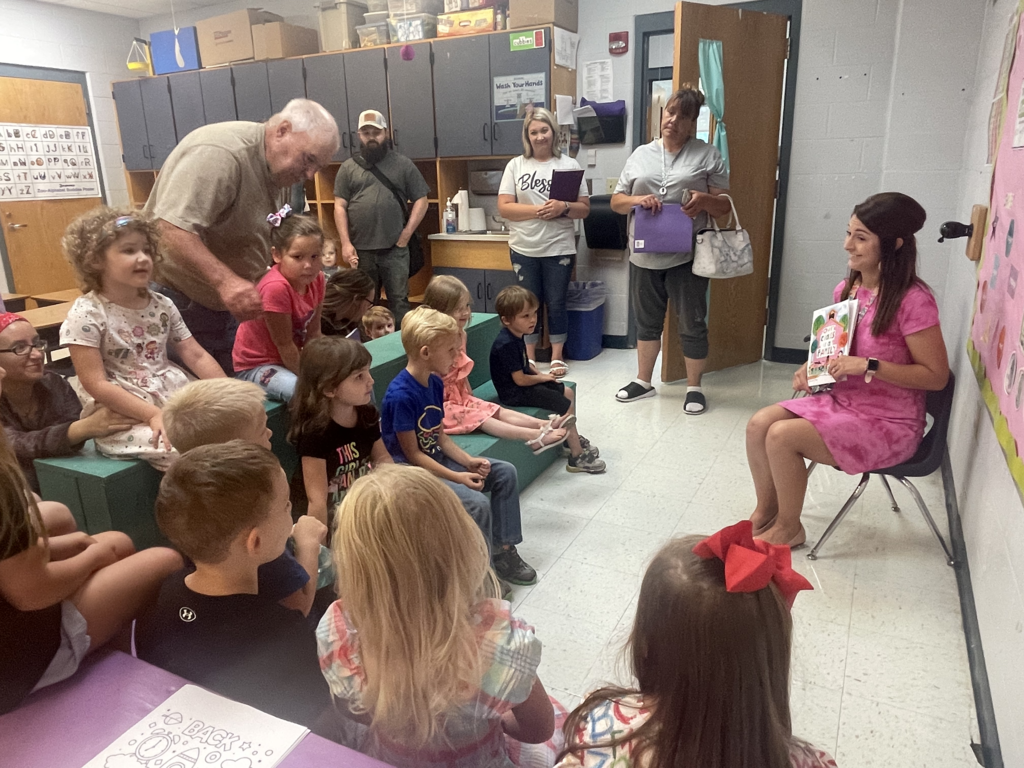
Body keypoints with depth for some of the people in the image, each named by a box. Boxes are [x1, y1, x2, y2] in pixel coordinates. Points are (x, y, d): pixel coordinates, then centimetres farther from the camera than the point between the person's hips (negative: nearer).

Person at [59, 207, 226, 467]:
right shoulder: (87, 314, -9)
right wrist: (153, 414, -22)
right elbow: (96, 384, -13)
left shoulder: (162, 305, 7)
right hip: (120, 419, -6)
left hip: (174, 401, 6)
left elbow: (196, 356, 8)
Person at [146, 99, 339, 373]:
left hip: (229, 303, 9)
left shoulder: (279, 169, 6)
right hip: (179, 298, -8)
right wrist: (225, 281, -43)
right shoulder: (219, 153, -24)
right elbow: (171, 228, -34)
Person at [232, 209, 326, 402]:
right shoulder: (276, 287, -28)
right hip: (255, 365, -8)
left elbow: (313, 333, -2)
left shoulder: (317, 280, -5)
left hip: (291, 359, 8)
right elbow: (284, 344, -22)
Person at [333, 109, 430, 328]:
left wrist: (406, 236, -5)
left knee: (399, 302, 0)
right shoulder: (348, 168, 9)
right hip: (360, 250, 2)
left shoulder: (403, 164, 6)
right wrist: (346, 243, -6)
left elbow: (421, 200, 4)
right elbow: (340, 207, 5)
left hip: (395, 249, -1)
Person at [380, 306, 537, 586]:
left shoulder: (435, 383, 3)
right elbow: (412, 454, -19)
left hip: (436, 459, 9)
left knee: (505, 473, 4)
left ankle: (504, 551, 12)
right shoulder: (400, 395, -24)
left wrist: (469, 461, -8)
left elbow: (440, 436, 7)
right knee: (477, 503, -26)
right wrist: (457, 477, -21)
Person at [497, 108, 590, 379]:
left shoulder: (569, 165, 3)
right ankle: (529, 357, 22)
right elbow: (504, 207, -5)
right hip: (524, 249, 1)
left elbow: (585, 209, 2)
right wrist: (537, 210, -17)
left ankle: (557, 357, 20)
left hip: (559, 249, 0)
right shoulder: (515, 165, 3)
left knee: (556, 304, 7)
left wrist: (564, 207, -19)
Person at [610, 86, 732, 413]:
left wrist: (704, 200, -20)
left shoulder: (708, 155, 2)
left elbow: (725, 205, 1)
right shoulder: (641, 155, 10)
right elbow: (616, 201, 10)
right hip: (644, 254, 3)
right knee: (647, 321, 15)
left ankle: (694, 387, 19)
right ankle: (643, 381, 29)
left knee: (692, 324, 4)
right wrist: (637, 200, -12)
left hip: (687, 256, -3)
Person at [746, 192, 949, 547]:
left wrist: (868, 367, -27)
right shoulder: (846, 289, 2)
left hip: (887, 424, -7)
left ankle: (788, 529, 1)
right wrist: (812, 368, -2)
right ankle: (765, 512, 9)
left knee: (781, 436, -22)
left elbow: (936, 376, -17)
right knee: (758, 424, -11)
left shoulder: (913, 300, -21)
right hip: (840, 401, 7)